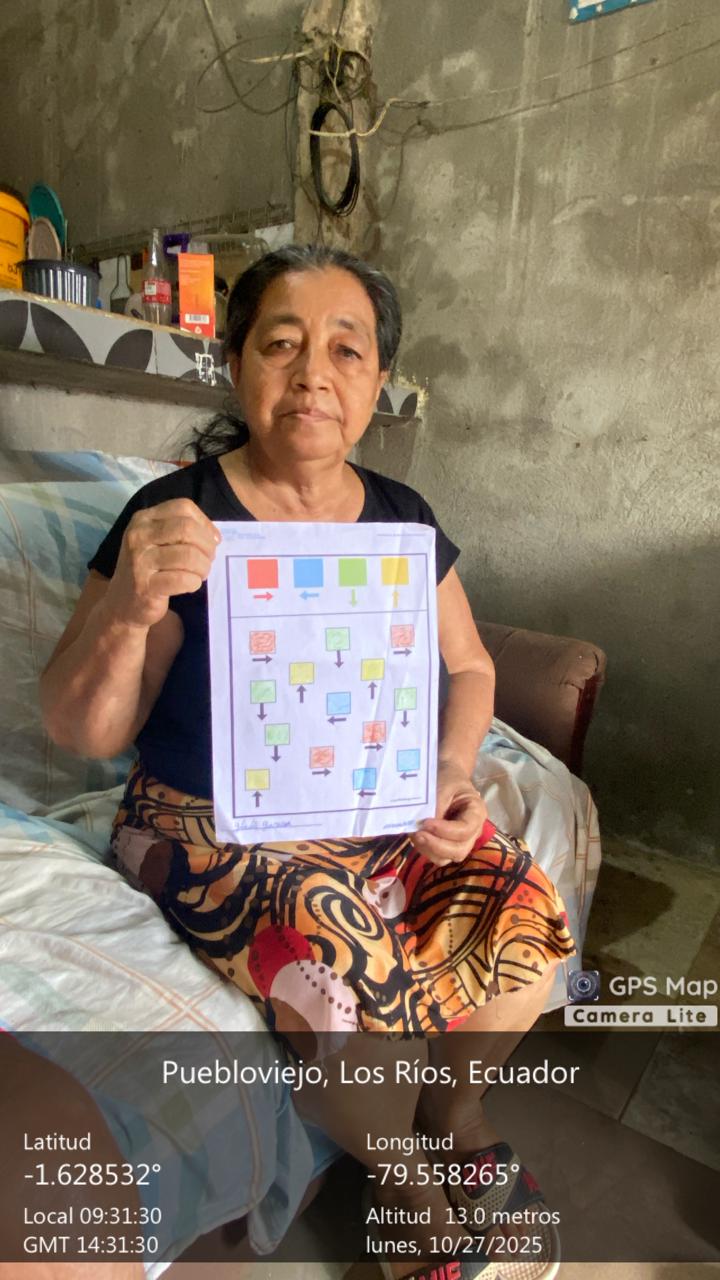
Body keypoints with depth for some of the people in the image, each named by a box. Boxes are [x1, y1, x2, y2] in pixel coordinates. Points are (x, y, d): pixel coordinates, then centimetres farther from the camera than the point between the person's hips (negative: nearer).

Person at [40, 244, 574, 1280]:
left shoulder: (402, 519, 1)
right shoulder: (178, 515, -12)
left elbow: (469, 669, 10)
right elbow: (80, 735, -12)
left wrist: (452, 773, -10)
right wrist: (127, 610, -32)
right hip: (214, 826, -3)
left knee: (525, 909, -16)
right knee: (342, 956, -29)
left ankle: (455, 1104, 18)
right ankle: (403, 1183, 7)